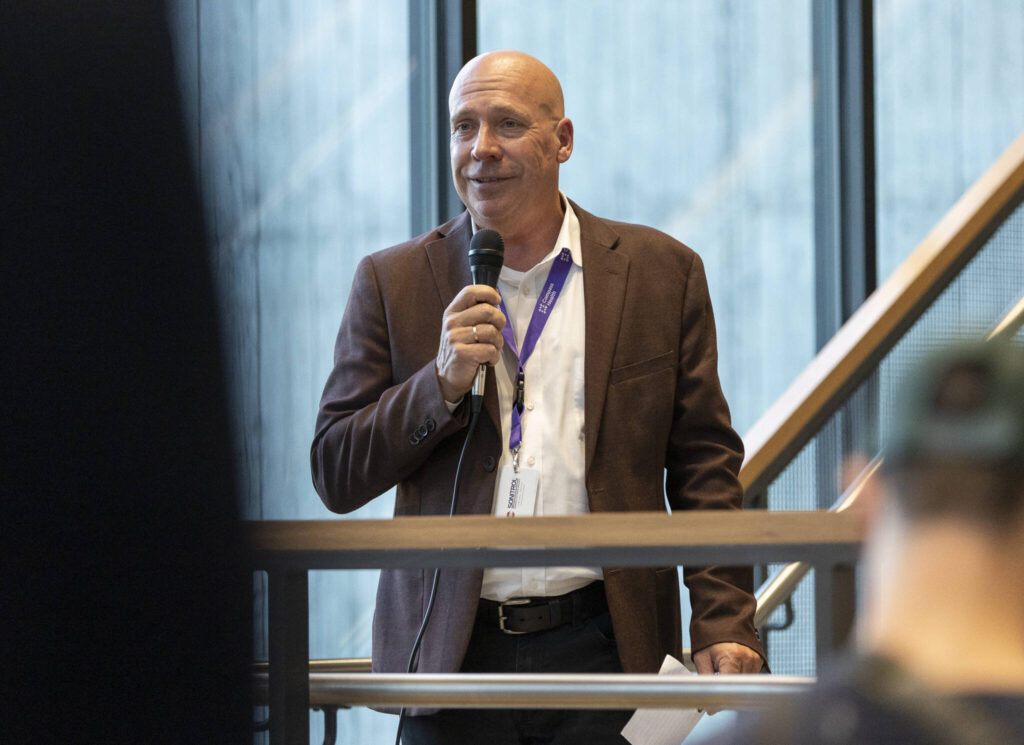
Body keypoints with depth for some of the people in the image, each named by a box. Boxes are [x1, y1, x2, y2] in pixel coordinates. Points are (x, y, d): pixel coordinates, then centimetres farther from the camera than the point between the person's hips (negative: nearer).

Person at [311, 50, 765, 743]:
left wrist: (723, 626, -3)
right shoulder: (392, 283, 8)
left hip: (601, 652, -1)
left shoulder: (660, 272, 7)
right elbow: (335, 476, 4)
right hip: (450, 656, 1)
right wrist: (442, 383, -11)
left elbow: (705, 466, 7)